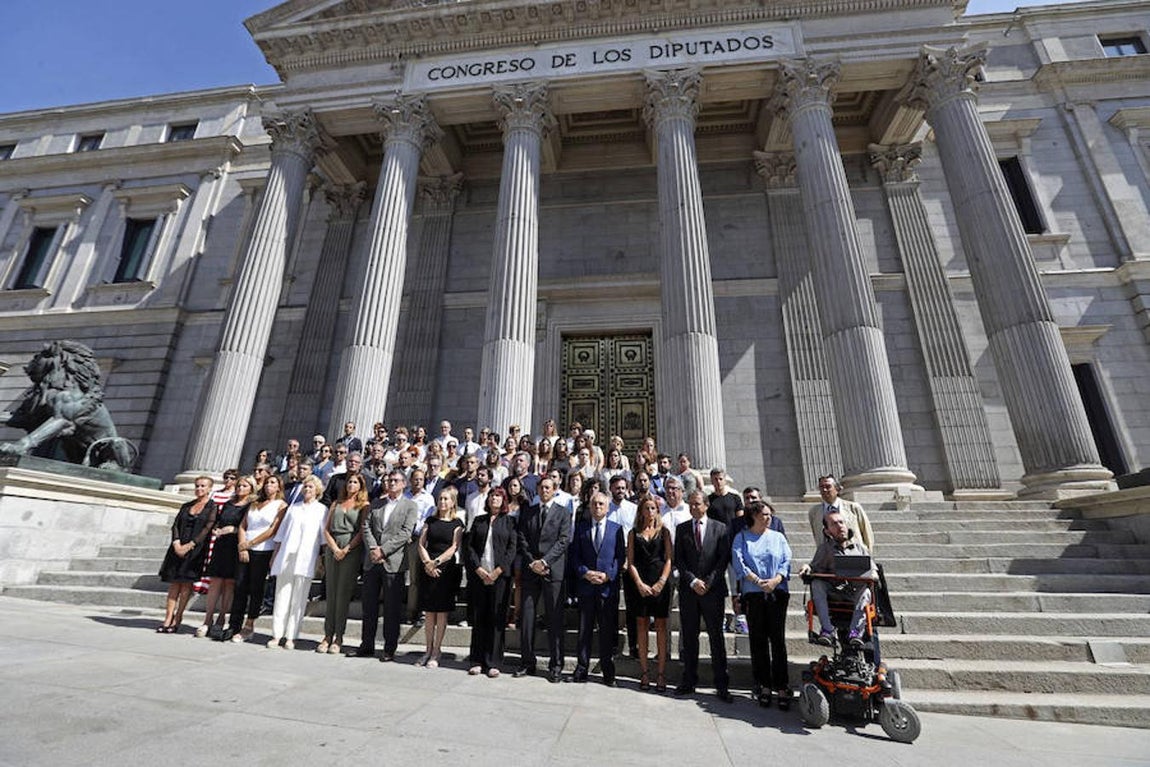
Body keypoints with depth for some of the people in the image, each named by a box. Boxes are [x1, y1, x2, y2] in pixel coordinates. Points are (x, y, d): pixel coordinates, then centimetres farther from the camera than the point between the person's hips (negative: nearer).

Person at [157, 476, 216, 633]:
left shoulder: (212, 507, -1)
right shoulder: (186, 506, 16)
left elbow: (207, 529, -10)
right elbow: (175, 525, 9)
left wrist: (189, 545, -16)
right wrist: (176, 543, -7)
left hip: (196, 549, -5)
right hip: (179, 548, 5)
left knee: (186, 583, -3)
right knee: (174, 582, 3)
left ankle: (177, 619, 4)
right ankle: (168, 618, 5)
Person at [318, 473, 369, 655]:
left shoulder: (364, 506, 5)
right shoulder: (336, 504, 17)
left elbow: (362, 531, -3)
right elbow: (326, 529, 10)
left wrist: (346, 550, -11)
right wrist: (334, 548, -5)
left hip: (351, 551, -3)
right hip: (332, 550, 4)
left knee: (343, 594, -3)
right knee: (330, 593, 5)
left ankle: (338, 638, 3)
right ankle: (328, 635, 11)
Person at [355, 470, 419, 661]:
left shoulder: (410, 506, 1)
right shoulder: (376, 503, 15)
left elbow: (405, 533, -9)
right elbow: (366, 527, 6)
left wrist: (383, 550, -14)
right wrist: (372, 548, -9)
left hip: (394, 562, -4)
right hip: (372, 561, 4)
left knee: (392, 608, 2)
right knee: (369, 606, 12)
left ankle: (389, 649, 12)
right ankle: (366, 646, 24)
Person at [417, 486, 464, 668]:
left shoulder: (457, 523, 0)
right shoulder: (431, 521, 11)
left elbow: (454, 547, -7)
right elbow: (421, 544, 5)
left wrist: (436, 562, -13)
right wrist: (427, 563, -9)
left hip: (447, 569, -3)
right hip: (428, 570, 3)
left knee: (442, 612, 2)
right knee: (429, 612, 8)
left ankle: (436, 653, 12)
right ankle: (428, 650, 19)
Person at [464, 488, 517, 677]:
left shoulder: (509, 521, 5)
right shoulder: (478, 521, 12)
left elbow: (512, 548, -2)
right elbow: (469, 546, 7)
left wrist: (498, 570, -11)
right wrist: (478, 569, -6)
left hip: (500, 576, -2)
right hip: (478, 575, 2)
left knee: (497, 619, 2)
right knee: (478, 618, 7)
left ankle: (494, 663, 11)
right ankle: (477, 661, 18)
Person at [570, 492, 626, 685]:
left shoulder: (617, 528, 6)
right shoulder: (581, 527, 7)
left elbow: (621, 556, 2)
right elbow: (574, 555, 4)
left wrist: (608, 574, -10)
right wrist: (585, 573, -10)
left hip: (609, 586, -1)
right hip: (585, 586, 1)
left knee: (608, 631, 5)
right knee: (584, 630, 7)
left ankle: (608, 673, 18)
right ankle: (581, 670, 19)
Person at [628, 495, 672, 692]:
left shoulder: (664, 532, 7)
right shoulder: (634, 533, 8)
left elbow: (669, 559, 2)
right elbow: (630, 562, 4)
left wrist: (661, 582, -9)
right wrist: (640, 584, -8)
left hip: (660, 583, 0)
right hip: (640, 584, 1)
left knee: (660, 626, 3)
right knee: (642, 625, 5)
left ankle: (661, 673, 8)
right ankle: (644, 672, 12)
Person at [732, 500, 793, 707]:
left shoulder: (778, 537, 13)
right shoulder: (741, 538, 7)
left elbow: (787, 562, 3)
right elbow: (739, 563, -3)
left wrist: (775, 580, -13)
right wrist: (759, 581, -14)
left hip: (777, 593, 1)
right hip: (753, 595, -1)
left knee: (778, 640, -2)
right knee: (758, 640, 4)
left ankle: (781, 687, 4)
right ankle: (764, 685, 13)